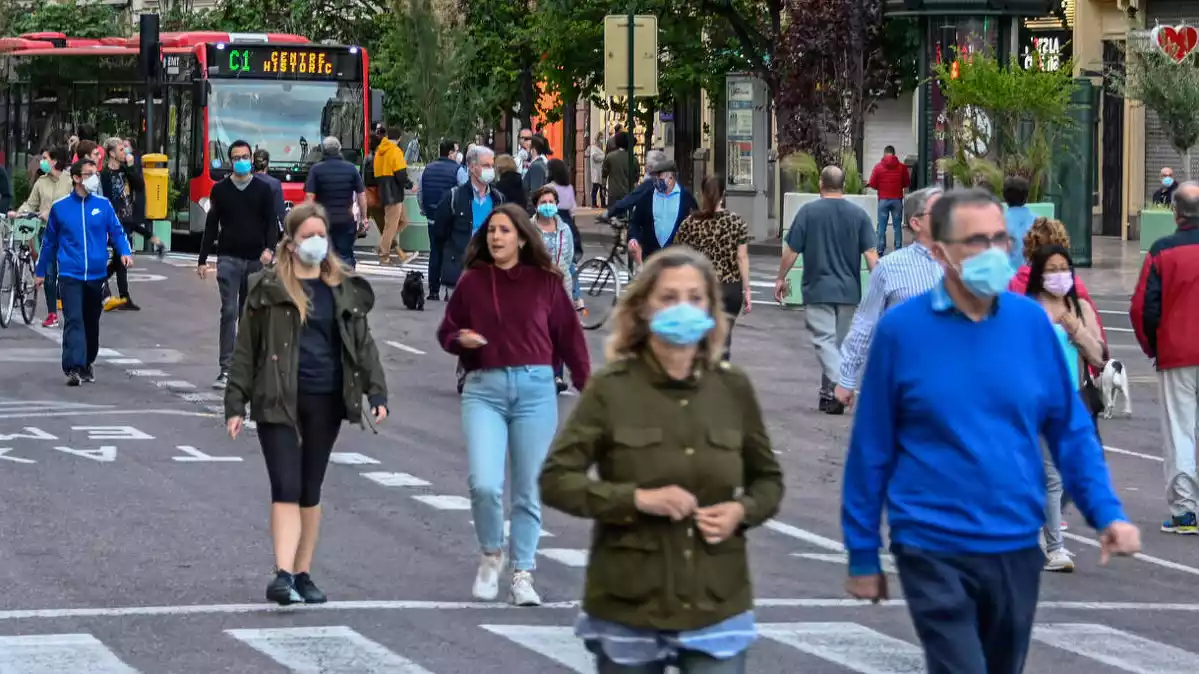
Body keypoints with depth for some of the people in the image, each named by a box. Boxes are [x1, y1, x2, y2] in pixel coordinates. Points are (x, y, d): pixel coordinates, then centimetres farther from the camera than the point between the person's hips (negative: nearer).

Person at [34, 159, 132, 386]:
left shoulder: (103, 205, 3)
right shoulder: (60, 207, 2)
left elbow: (117, 232, 4)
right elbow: (50, 241, 11)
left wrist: (125, 252, -16)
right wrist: (41, 271, 16)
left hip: (96, 274, 2)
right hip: (70, 275, -2)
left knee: (91, 322, 14)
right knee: (74, 320, -14)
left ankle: (88, 363, 31)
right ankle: (73, 368, -21)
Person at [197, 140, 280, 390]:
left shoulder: (263, 190, 6)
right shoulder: (220, 190, 6)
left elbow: (272, 223, 3)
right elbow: (211, 226, 8)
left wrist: (269, 249, -15)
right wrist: (202, 260, 6)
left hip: (256, 259, 1)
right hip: (229, 258, -1)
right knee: (229, 311, -10)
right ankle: (226, 369, -12)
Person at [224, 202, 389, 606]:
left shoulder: (345, 289, 10)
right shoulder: (268, 289, 0)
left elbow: (363, 343, 11)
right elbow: (246, 349, 1)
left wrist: (376, 393, -2)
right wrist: (235, 404, -4)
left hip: (325, 401, 3)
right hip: (278, 401, -3)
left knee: (310, 490, 10)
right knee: (286, 488, -12)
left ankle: (303, 575, 18)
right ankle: (283, 575, -19)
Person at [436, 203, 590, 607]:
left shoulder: (545, 282, 5)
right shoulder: (472, 282, 6)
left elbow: (568, 334, 8)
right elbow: (446, 331, 15)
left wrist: (586, 383, 2)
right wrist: (460, 339, -8)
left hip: (535, 388, 0)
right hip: (484, 390, 0)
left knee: (528, 490, 3)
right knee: (484, 484, -15)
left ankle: (522, 576, 14)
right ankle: (491, 554, 12)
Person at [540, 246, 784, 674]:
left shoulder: (733, 389, 2)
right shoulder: (611, 389, -6)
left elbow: (768, 479, 15)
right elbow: (555, 480, -7)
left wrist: (742, 511, -7)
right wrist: (636, 498, -20)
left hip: (717, 610, 1)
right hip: (629, 611, -1)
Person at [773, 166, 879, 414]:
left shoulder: (808, 212, -5)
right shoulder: (859, 214, 1)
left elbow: (791, 251, -3)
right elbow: (870, 254, -3)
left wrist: (781, 278, 10)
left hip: (818, 289, -3)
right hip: (849, 291, 3)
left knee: (824, 340, -5)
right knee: (840, 342, 14)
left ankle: (838, 386, -27)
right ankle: (828, 394, 22)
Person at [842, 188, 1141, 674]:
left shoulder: (1031, 321, 0)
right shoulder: (900, 329, -8)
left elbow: (1071, 431, 5)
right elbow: (871, 450, -2)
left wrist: (1107, 513, -8)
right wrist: (863, 554, 0)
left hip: (1017, 548, 4)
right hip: (934, 552, -4)